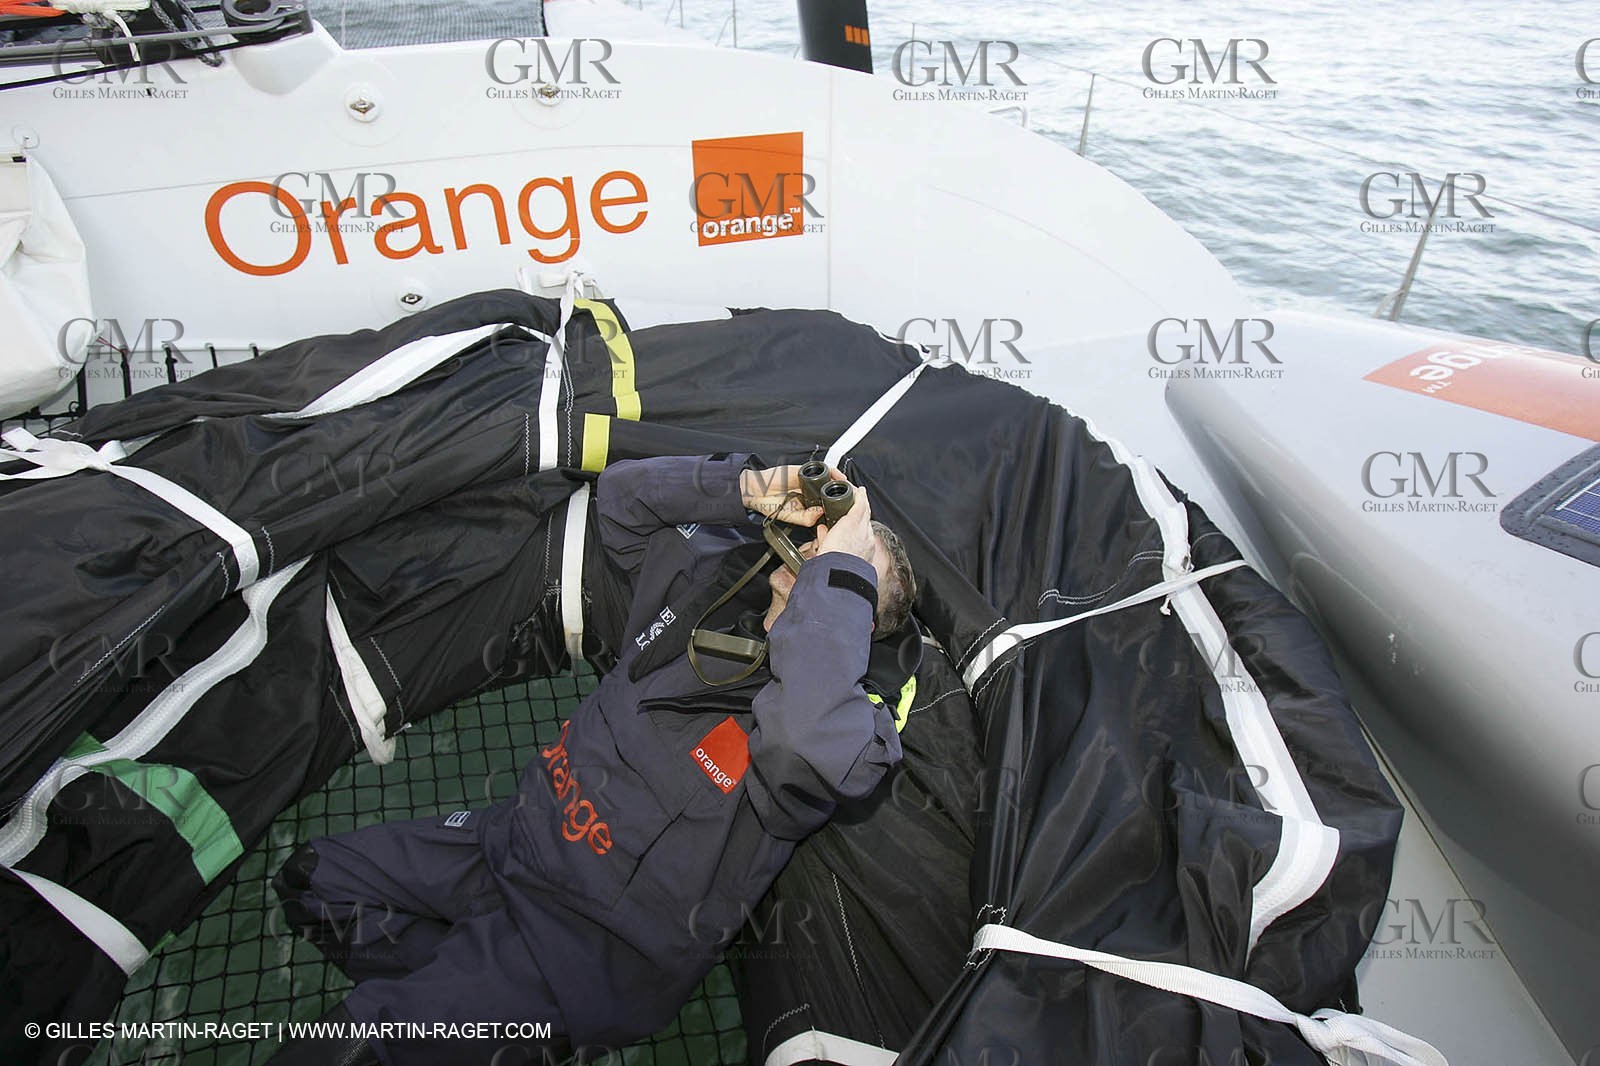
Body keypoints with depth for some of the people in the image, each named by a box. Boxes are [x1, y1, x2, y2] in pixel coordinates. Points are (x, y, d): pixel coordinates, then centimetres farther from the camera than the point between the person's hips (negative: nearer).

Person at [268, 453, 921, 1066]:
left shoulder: (843, 707, -22)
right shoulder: (708, 582, -2)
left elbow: (806, 744, -47)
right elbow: (621, 495, 6)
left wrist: (843, 568, -36)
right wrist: (749, 489, -9)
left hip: (599, 939, -7)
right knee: (312, 877, 13)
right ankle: (460, 994, 10)